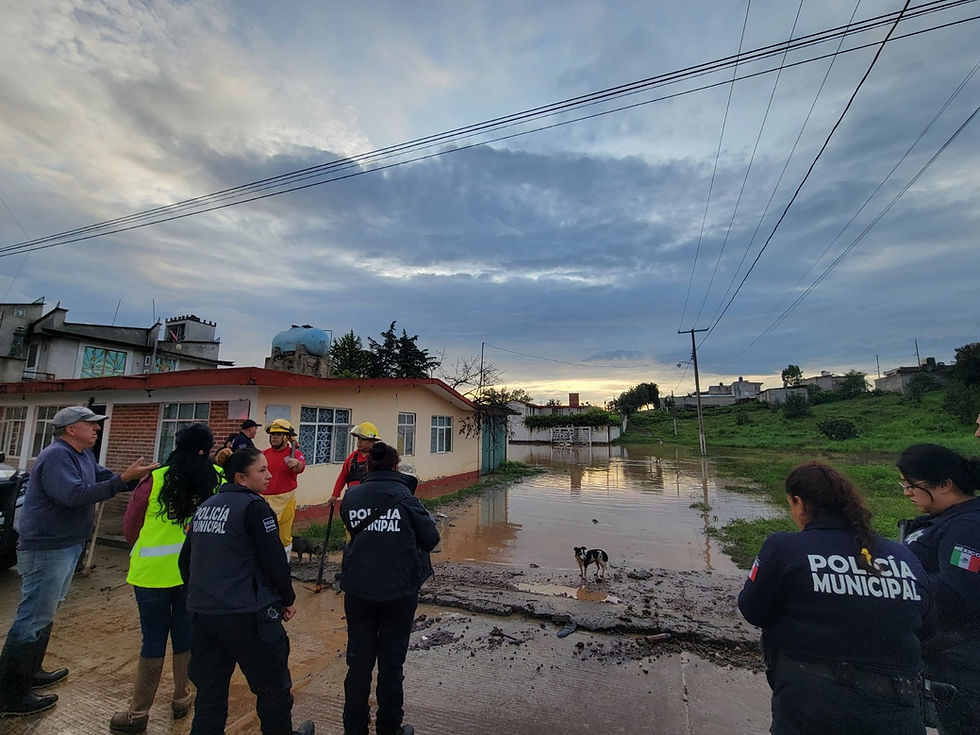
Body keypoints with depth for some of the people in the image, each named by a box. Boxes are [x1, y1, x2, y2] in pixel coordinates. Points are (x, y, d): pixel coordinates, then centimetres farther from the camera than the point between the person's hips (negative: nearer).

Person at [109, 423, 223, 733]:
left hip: (154, 570, -1)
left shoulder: (156, 479, -11)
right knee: (185, 634, 17)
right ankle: (182, 699, 32)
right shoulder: (218, 479, -8)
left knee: (153, 638, 11)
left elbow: (130, 525, 0)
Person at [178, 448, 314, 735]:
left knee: (210, 689, 19)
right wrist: (288, 598, -2)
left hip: (202, 613, 7)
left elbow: (185, 559, 16)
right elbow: (274, 560, -17)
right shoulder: (253, 506, -15)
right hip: (245, 613, -7)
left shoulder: (205, 507, 9)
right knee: (273, 684, 13)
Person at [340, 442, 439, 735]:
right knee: (391, 664, 15)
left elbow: (353, 534, 9)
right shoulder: (405, 497, -12)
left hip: (358, 590, 3)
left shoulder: (350, 498, -3)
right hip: (399, 591, -2)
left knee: (358, 662, 19)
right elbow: (431, 539, -7)